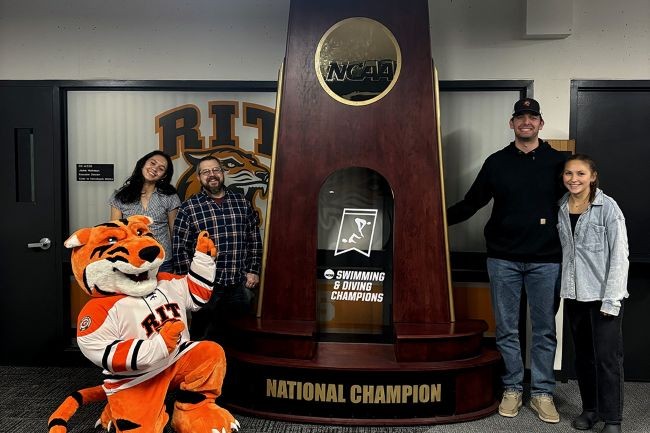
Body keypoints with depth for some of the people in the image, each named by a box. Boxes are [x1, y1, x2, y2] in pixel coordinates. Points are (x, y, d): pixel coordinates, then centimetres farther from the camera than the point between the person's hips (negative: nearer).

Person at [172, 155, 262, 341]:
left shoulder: (242, 202, 7)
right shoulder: (189, 208, -2)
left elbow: (254, 239, 9)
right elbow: (180, 248, -4)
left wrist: (253, 271, 4)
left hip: (241, 284, 3)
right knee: (204, 336, 11)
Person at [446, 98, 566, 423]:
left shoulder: (557, 161, 3)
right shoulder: (496, 162, 6)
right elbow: (471, 203, 7)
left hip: (545, 260, 0)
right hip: (503, 259, 1)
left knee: (544, 330, 7)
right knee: (506, 329, 8)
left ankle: (542, 392, 20)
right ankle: (512, 389, 22)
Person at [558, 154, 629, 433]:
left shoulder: (608, 207, -9)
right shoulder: (560, 208, 4)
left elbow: (620, 255, -11)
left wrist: (611, 298, -15)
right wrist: (562, 287, 5)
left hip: (603, 295, -4)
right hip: (573, 294, 5)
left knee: (607, 357, 0)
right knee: (582, 355, 14)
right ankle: (590, 408, 29)